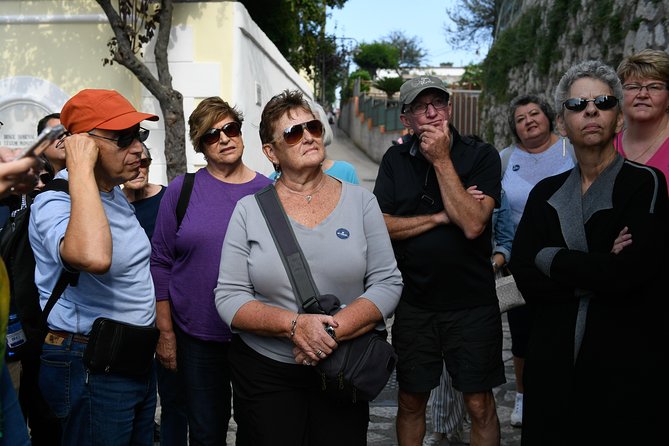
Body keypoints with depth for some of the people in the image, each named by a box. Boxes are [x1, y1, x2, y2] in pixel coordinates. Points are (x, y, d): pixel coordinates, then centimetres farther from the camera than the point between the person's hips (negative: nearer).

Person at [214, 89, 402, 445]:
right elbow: (229, 298, -7)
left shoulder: (360, 202, -1)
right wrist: (294, 325, -22)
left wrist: (333, 331, -20)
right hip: (265, 373, -1)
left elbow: (387, 283, -5)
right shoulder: (249, 210, -3)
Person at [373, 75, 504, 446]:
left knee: (480, 405, 7)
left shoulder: (481, 156, -6)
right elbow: (381, 227, -6)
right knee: (410, 401, 15)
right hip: (414, 302, 2)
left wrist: (441, 160, -18)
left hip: (472, 302, -2)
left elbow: (472, 224, -19)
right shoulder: (396, 160, 3)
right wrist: (441, 217, -13)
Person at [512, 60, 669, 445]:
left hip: (628, 367, -4)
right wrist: (596, 272, -15)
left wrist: (551, 259, -7)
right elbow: (526, 280, -3)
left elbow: (627, 273, -20)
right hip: (553, 363, 4)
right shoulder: (546, 193, 8)